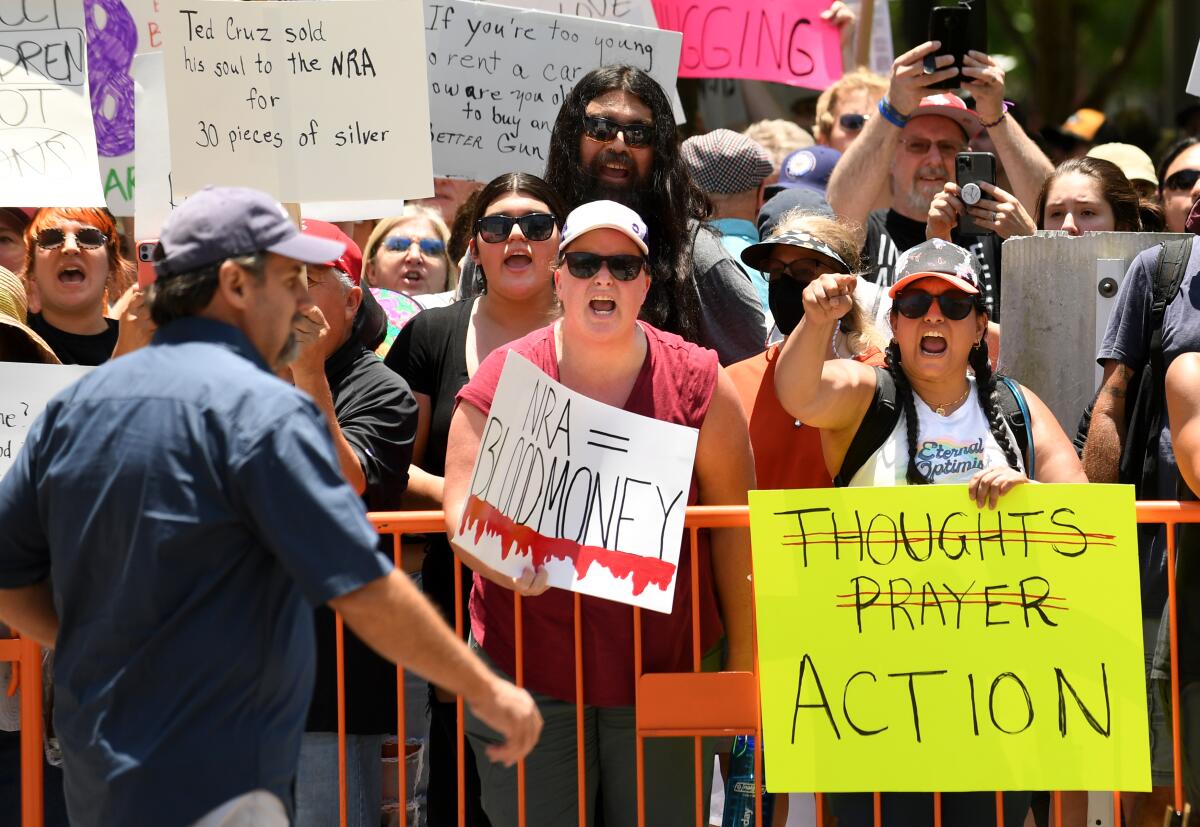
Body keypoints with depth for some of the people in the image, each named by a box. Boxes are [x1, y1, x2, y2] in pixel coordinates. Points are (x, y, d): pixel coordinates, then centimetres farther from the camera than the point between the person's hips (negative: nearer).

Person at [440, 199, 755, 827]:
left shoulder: (695, 381, 1)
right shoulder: (502, 380, 0)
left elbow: (735, 524, 4)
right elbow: (463, 507, -5)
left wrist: (743, 657, 3)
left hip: (665, 668, 0)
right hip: (529, 669, 0)